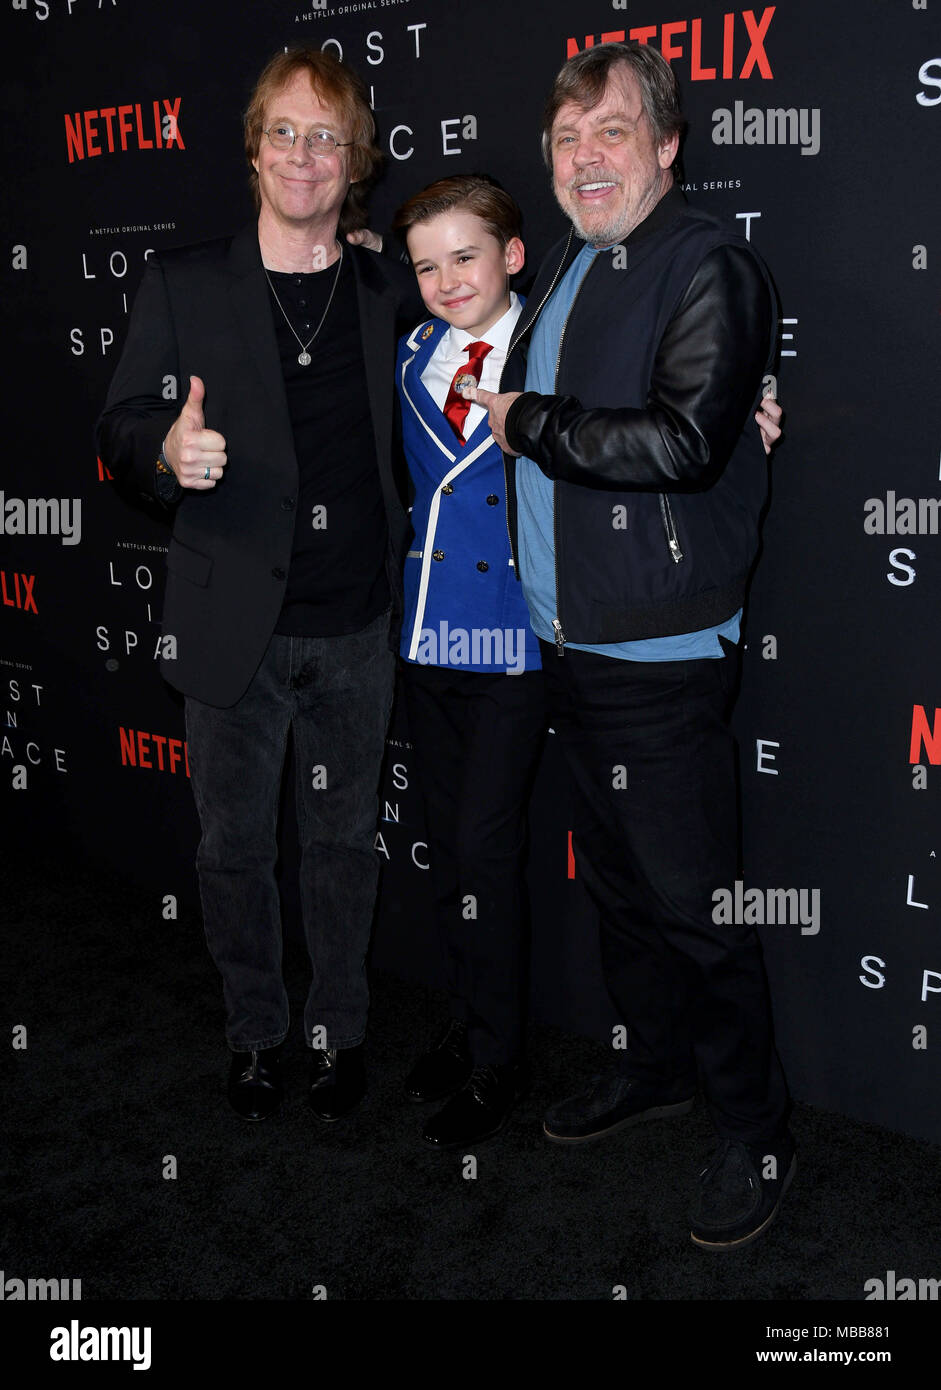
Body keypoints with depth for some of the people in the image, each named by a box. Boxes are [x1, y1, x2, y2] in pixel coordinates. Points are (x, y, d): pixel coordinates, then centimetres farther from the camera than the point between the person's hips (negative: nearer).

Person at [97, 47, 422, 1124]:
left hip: (355, 628, 1)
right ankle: (254, 1034, 31)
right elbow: (119, 425, 1)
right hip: (234, 626, -1)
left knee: (343, 841, 13)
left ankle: (339, 1031, 32)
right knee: (234, 844, 10)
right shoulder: (183, 284, 2)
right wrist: (167, 449, -21)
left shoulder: (390, 293, 6)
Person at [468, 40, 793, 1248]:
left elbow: (685, 441, -23)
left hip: (661, 653, -8)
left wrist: (529, 422, -14)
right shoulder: (565, 269, 15)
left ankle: (755, 1135, 17)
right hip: (569, 641, 8)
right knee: (616, 880, 19)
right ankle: (654, 1066, 38)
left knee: (690, 904, -2)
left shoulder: (708, 267, -11)